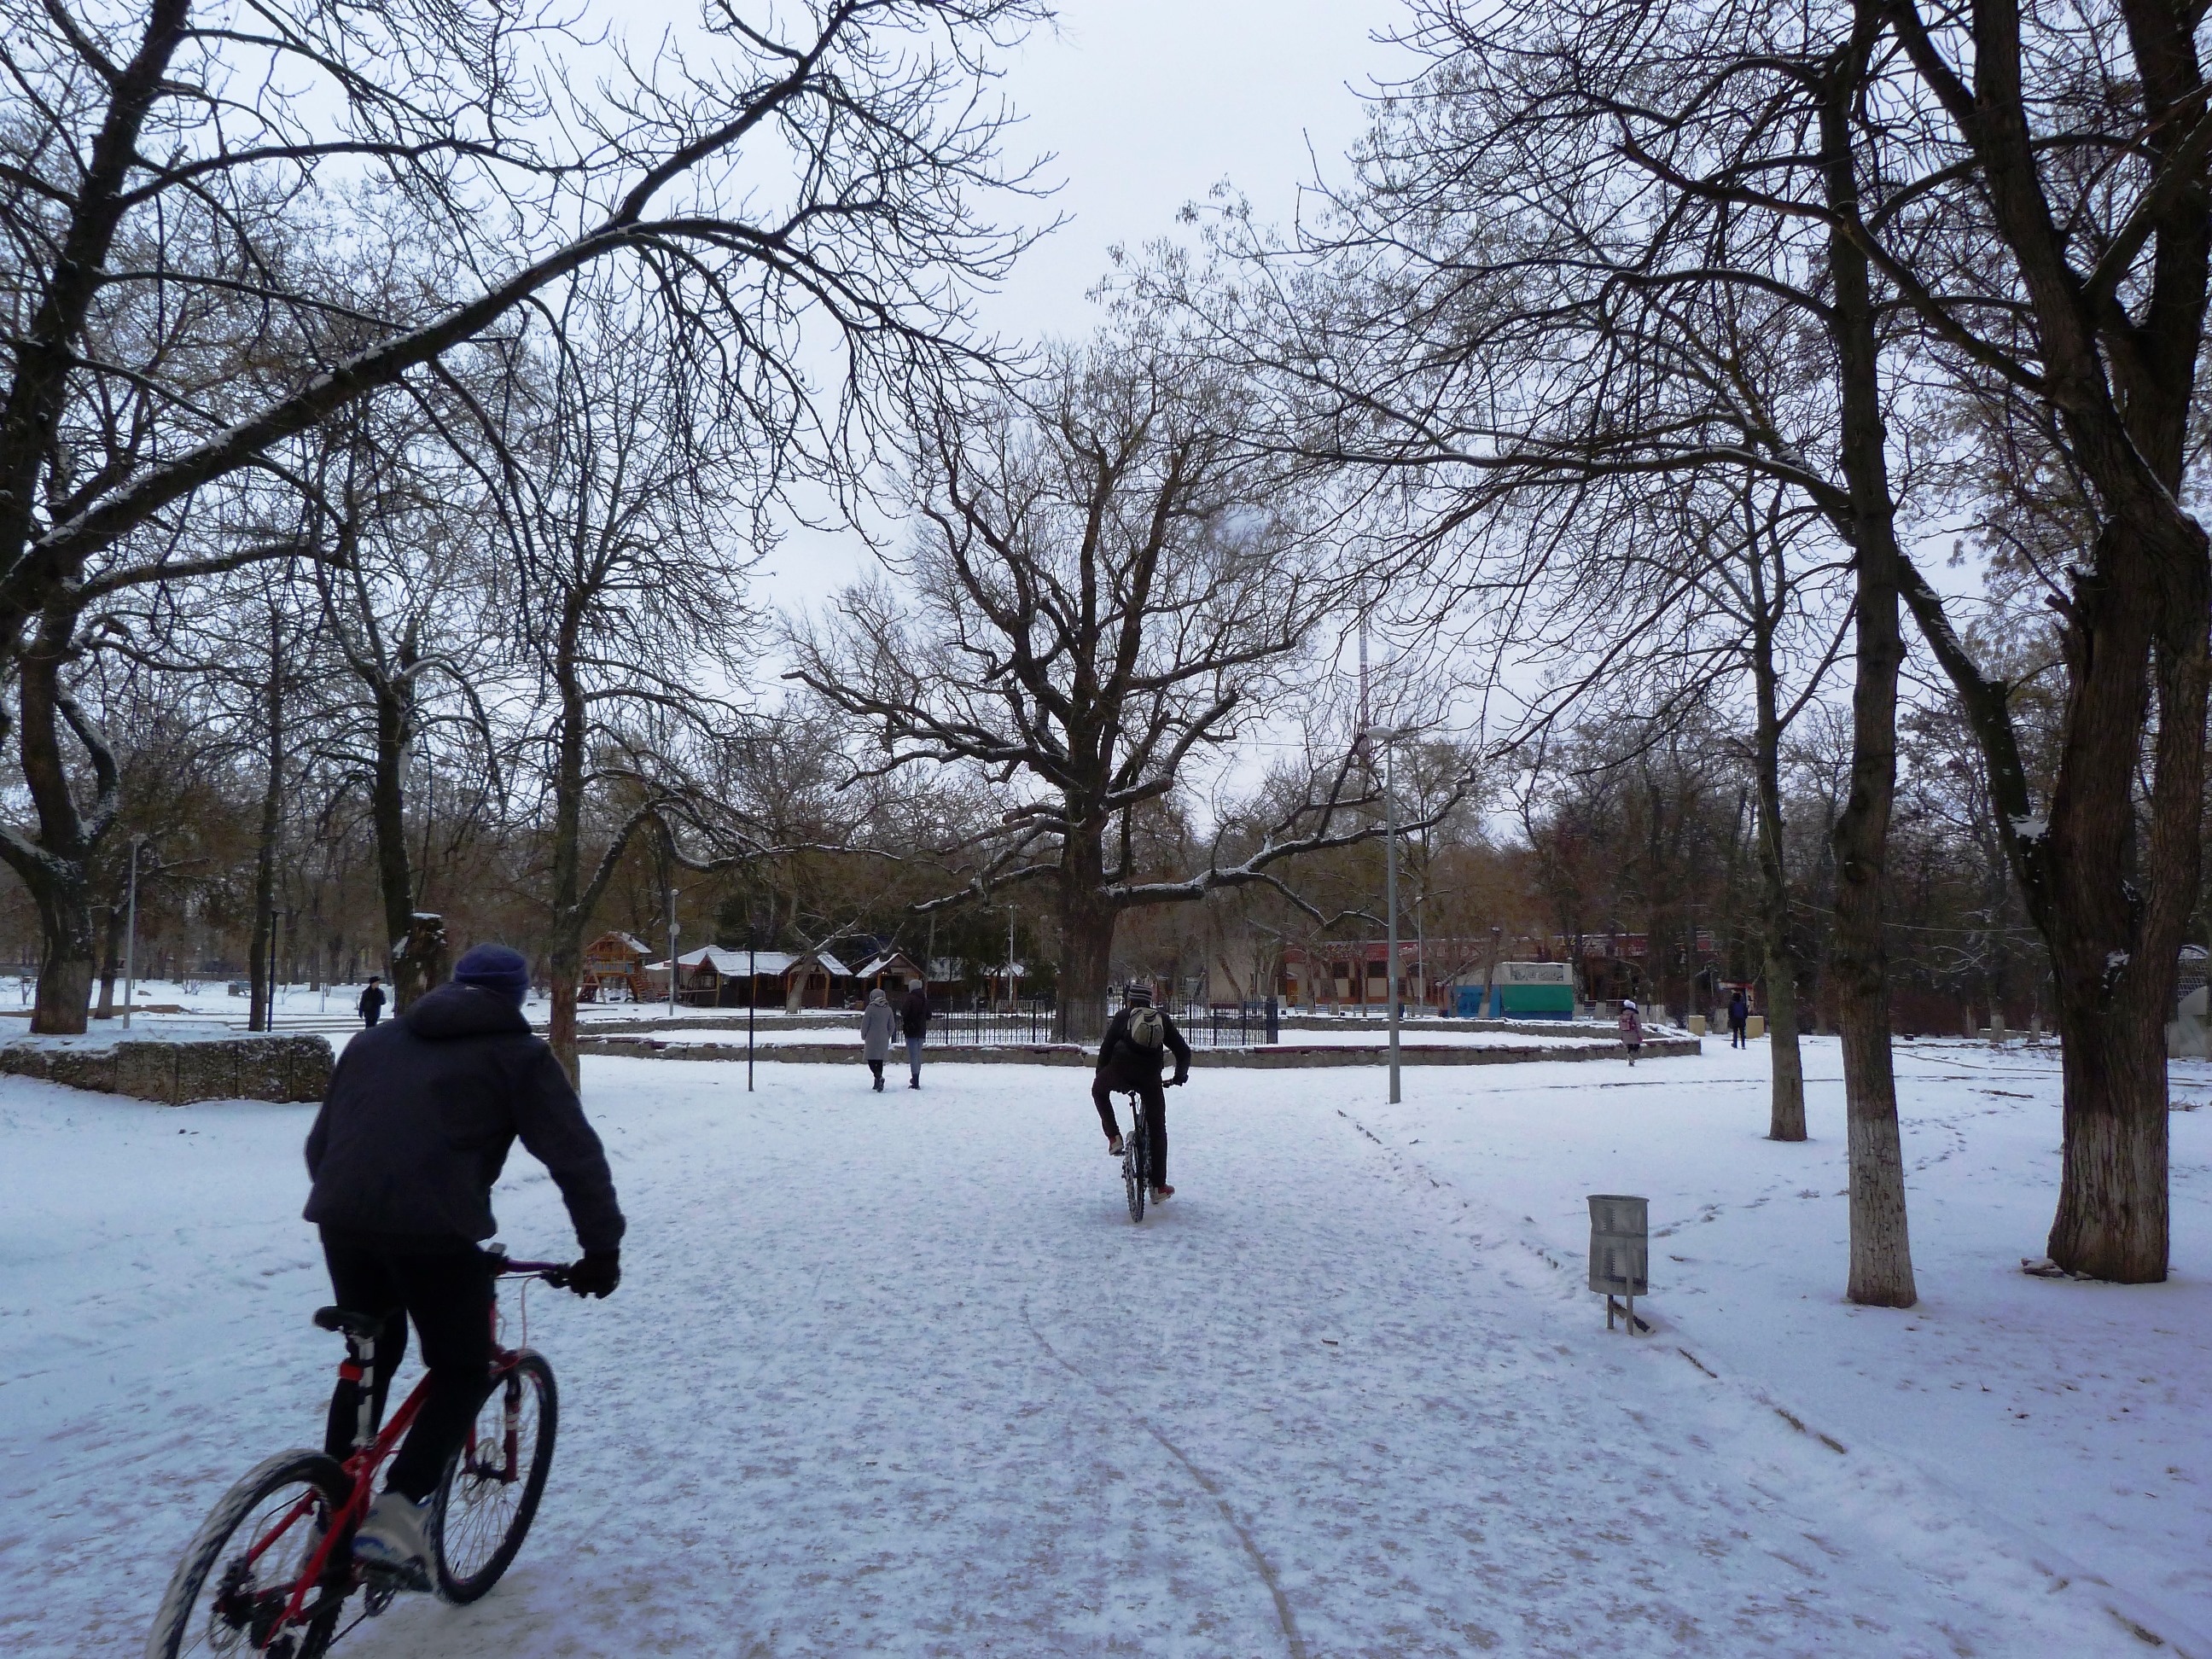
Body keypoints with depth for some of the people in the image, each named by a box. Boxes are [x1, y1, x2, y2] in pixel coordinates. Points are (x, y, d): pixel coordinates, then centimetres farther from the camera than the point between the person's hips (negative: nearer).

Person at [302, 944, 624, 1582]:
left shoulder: (372, 1042, 25)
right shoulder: (516, 1054, 9)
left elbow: (320, 1142, 28)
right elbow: (575, 1154, 4)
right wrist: (602, 1249, 9)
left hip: (342, 1218, 6)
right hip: (432, 1230, -6)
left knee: (374, 1355, 26)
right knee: (463, 1373, 11)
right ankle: (394, 1516, -5)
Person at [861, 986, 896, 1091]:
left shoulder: (870, 1008, -9)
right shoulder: (888, 1009, 4)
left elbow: (865, 1024, -6)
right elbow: (892, 1025, 8)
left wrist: (863, 1036, 8)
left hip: (871, 1039, -5)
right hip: (883, 1039, 5)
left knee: (871, 1059, -2)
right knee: (880, 1060, 12)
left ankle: (878, 1076, -26)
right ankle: (878, 1083, 15)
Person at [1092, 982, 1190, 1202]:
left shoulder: (1123, 1017, 14)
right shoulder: (1163, 1019, 19)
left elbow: (1106, 1048, 10)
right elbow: (1183, 1051, 18)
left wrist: (1100, 1075, 22)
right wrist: (1180, 1076, 33)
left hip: (1120, 1072, -1)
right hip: (1150, 1078, 1)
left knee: (1099, 1091, 32)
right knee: (1156, 1128, 14)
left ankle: (1114, 1138, 15)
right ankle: (1159, 1187, 14)